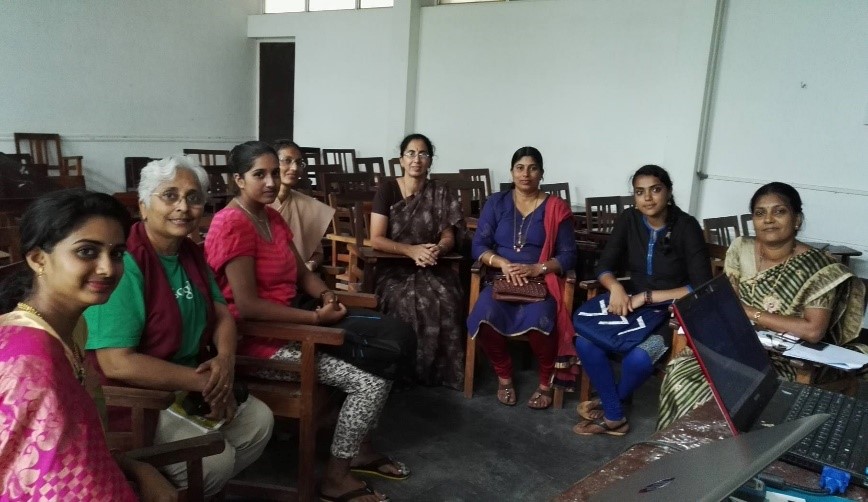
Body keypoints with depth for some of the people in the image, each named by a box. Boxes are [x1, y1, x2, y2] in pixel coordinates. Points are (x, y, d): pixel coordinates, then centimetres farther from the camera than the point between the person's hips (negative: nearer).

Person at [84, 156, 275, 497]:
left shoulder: (191, 253, 3)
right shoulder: (123, 262, -24)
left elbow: (222, 314, 10)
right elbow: (117, 363, -28)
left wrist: (225, 360, -12)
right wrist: (202, 382, -22)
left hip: (189, 388, 8)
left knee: (259, 421, 4)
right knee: (217, 457, -20)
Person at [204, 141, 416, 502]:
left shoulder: (271, 216, 11)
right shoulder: (231, 225, -18)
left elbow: (301, 272, 18)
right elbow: (247, 306, -24)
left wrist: (326, 294, -4)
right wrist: (317, 317, -22)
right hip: (259, 338, -9)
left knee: (392, 336, 3)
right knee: (372, 379, -17)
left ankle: (360, 448, 15)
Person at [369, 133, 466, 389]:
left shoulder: (441, 193, 5)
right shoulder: (387, 189, -2)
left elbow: (448, 237, 6)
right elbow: (376, 239, -7)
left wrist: (437, 249, -18)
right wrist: (411, 250, -21)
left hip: (433, 267, 2)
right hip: (394, 267, -1)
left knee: (445, 301, -30)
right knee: (408, 303, -32)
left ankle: (442, 370, -11)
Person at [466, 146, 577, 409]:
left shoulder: (556, 208, 3)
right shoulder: (496, 203, 8)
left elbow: (569, 255, 0)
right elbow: (478, 246, 2)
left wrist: (537, 268, -17)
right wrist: (503, 263, -17)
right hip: (501, 280, 2)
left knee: (538, 321, -34)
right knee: (484, 317, -31)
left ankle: (546, 381, -4)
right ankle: (504, 376, -3)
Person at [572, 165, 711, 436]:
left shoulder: (686, 227, -14)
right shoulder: (628, 219, -2)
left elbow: (702, 287, -19)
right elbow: (605, 265, 0)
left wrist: (648, 297, -23)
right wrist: (615, 287, -24)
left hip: (671, 309, -4)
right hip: (631, 300, 4)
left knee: (638, 358, -31)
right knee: (585, 343, -23)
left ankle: (610, 400, 4)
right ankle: (615, 416, -5)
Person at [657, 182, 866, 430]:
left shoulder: (817, 267, -10)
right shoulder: (740, 249, 4)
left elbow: (813, 331, -17)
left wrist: (751, 313, -15)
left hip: (787, 358, -4)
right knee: (682, 373, -24)